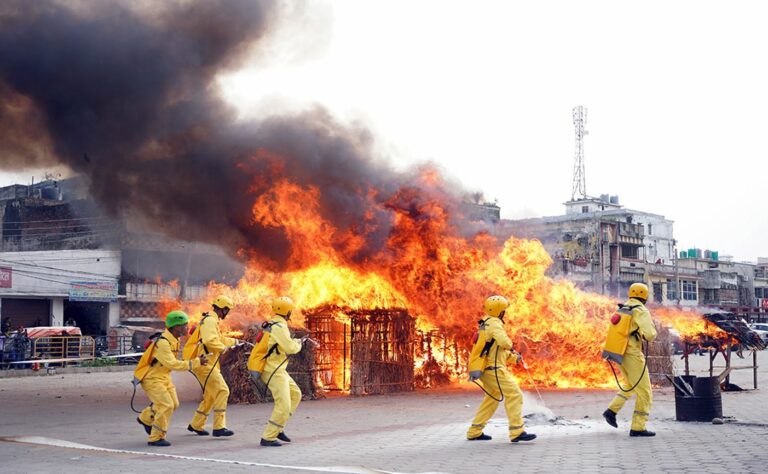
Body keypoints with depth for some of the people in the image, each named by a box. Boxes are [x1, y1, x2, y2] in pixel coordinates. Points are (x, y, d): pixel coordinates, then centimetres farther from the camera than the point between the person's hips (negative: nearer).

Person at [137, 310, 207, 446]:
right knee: (166, 405, -16)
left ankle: (145, 418, 33)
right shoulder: (163, 343, -27)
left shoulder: (174, 339, 4)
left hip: (164, 378, 10)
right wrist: (195, 363, -29)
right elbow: (172, 364, -31)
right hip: (152, 379, -10)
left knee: (174, 404, 11)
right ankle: (155, 438, -5)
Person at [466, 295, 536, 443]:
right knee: (514, 395, -12)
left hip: (485, 369, 11)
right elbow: (504, 342, -29)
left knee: (492, 398, 22)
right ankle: (517, 432, -18)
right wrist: (510, 345, -7)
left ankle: (474, 432, 25)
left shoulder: (486, 324, 19)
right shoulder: (495, 323, -13)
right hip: (494, 369, -11)